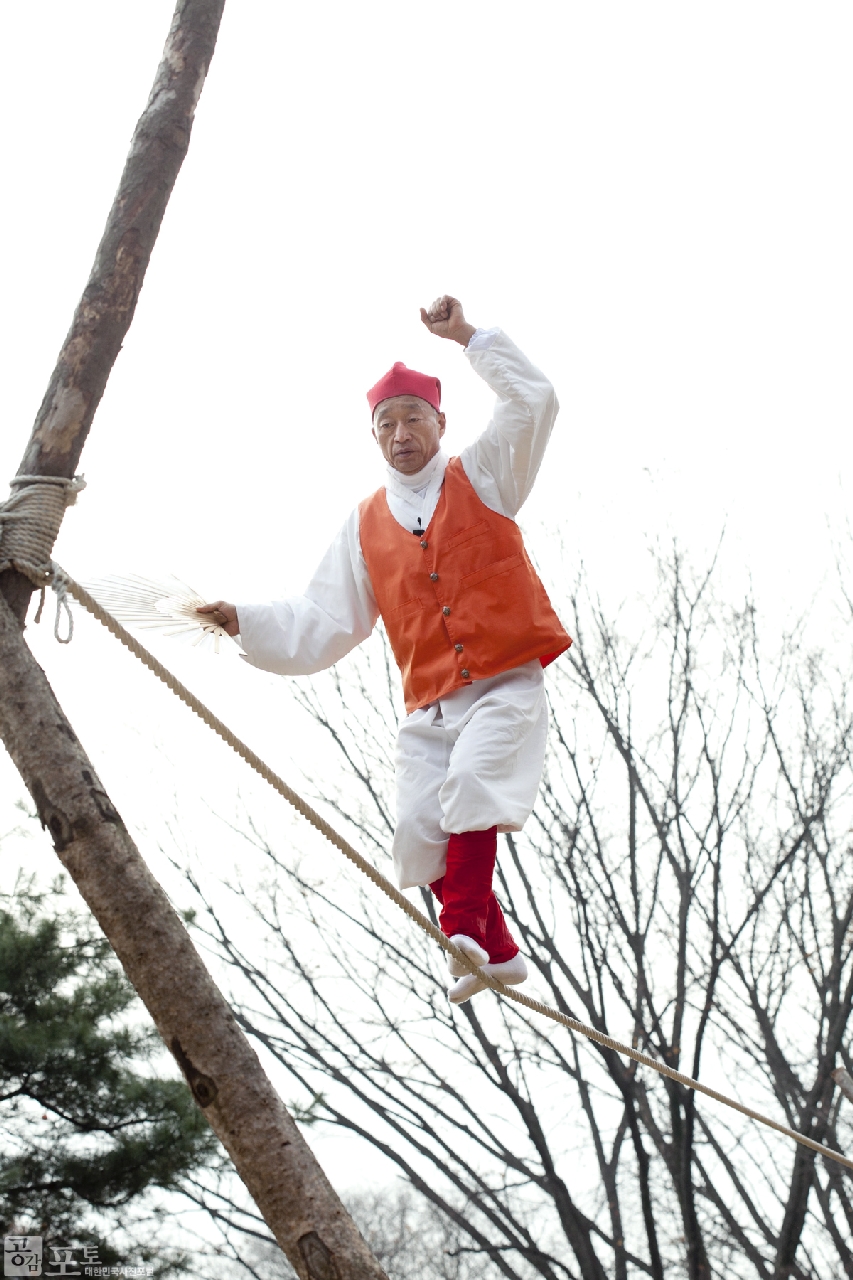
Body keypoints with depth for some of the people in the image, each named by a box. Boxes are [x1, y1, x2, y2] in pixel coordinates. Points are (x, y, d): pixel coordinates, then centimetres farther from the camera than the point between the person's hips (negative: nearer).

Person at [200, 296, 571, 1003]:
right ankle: (498, 951, 4)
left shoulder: (480, 478, 9)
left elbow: (535, 401, -6)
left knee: (473, 779, -30)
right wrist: (246, 620, 2)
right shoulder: (365, 525, 16)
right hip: (429, 704, 4)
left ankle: (465, 932, -32)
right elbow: (324, 622, 14)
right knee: (423, 831, -12)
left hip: (507, 687, -3)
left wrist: (467, 334, -8)